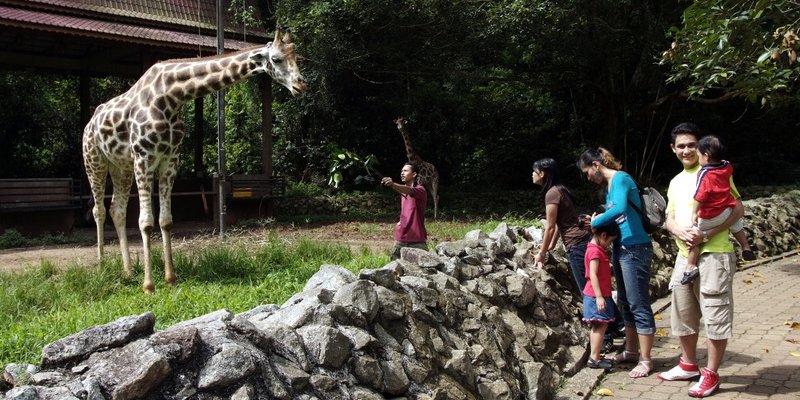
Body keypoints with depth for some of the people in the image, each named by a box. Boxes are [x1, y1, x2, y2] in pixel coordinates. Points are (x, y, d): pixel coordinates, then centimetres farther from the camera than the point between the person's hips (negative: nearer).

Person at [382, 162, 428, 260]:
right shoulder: (402, 191, 13)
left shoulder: (420, 190, -10)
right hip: (400, 240, 7)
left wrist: (393, 185, -52)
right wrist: (402, 221, 13)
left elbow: (409, 191, -35)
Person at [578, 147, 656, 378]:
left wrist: (596, 222, -18)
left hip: (635, 249, -10)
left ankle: (645, 360, 4)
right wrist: (599, 219, -2)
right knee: (624, 303, 17)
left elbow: (619, 209, -30)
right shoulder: (608, 186, 15)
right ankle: (631, 351, 30)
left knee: (639, 305, -4)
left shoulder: (620, 179, -13)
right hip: (619, 248, 10)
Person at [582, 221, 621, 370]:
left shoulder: (596, 249, 14)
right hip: (597, 296, -10)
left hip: (600, 295, 10)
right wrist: (599, 296, -23)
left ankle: (594, 357, 16)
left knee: (598, 326, 12)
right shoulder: (595, 251, -16)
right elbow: (593, 275, -21)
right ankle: (594, 358, -5)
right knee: (601, 325, -7)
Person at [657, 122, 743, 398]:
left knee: (715, 316, -2)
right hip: (685, 255, 8)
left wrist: (705, 235, -19)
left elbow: (738, 209, -11)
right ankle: (689, 365, 31)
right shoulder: (675, 182, 16)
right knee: (682, 313, 15)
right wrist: (681, 232, -10)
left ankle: (711, 375, 9)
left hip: (713, 254, -7)